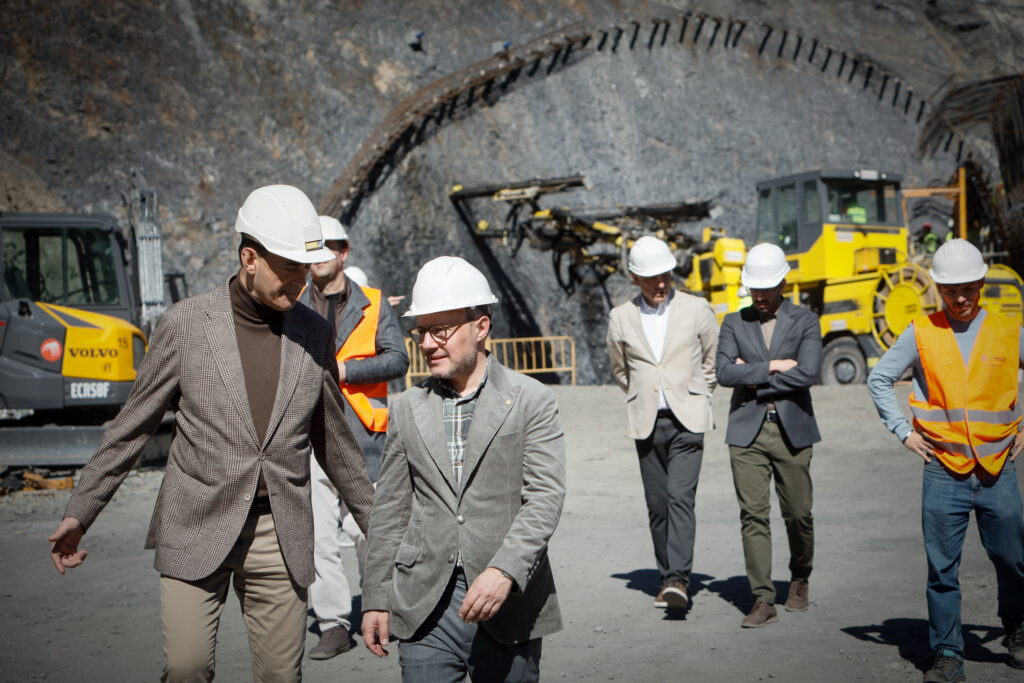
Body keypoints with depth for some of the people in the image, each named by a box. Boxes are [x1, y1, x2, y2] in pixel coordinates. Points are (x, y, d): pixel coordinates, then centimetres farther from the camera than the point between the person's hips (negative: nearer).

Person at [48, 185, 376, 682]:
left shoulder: (314, 333, 3)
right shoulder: (185, 324, -5)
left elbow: (333, 440, 15)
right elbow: (131, 426, 3)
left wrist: (376, 521, 19)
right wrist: (79, 512, 3)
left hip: (280, 536, 2)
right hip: (197, 529, -2)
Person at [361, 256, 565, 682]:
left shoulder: (532, 401, -1)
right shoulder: (407, 409, 10)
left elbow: (545, 498, -10)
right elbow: (390, 511, 12)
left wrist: (504, 572, -23)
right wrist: (376, 599, 8)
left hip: (509, 608, -2)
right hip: (423, 609, 2)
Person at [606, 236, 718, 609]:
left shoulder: (697, 309, 1)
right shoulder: (621, 317, 5)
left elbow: (714, 360, 14)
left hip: (687, 420, -2)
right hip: (646, 424, 3)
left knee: (680, 497, -16)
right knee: (657, 505, 7)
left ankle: (678, 580, -18)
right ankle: (667, 578, 18)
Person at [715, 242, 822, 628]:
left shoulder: (805, 322, 4)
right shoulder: (734, 324, 9)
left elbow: (807, 373, -12)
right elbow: (724, 373, -5)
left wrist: (753, 377, -8)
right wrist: (772, 367, -10)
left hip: (792, 430, -1)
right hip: (747, 431, 1)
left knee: (798, 513, 6)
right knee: (753, 515, -5)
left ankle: (800, 578, 32)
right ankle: (763, 600, -1)